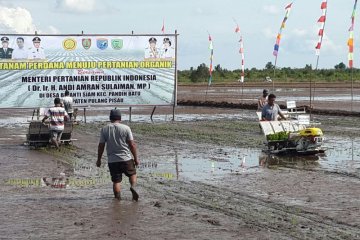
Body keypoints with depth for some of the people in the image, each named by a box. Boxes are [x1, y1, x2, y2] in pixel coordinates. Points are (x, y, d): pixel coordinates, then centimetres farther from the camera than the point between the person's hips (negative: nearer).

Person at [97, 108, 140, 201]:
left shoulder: (104, 129, 2)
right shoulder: (125, 128, -4)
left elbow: (101, 146, 3)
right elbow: (132, 145, -4)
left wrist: (99, 160, 12)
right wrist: (136, 158, 4)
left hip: (112, 160, 1)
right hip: (126, 159, -1)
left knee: (116, 181, 8)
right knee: (132, 173, 18)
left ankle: (117, 197, 3)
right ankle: (133, 187, -8)